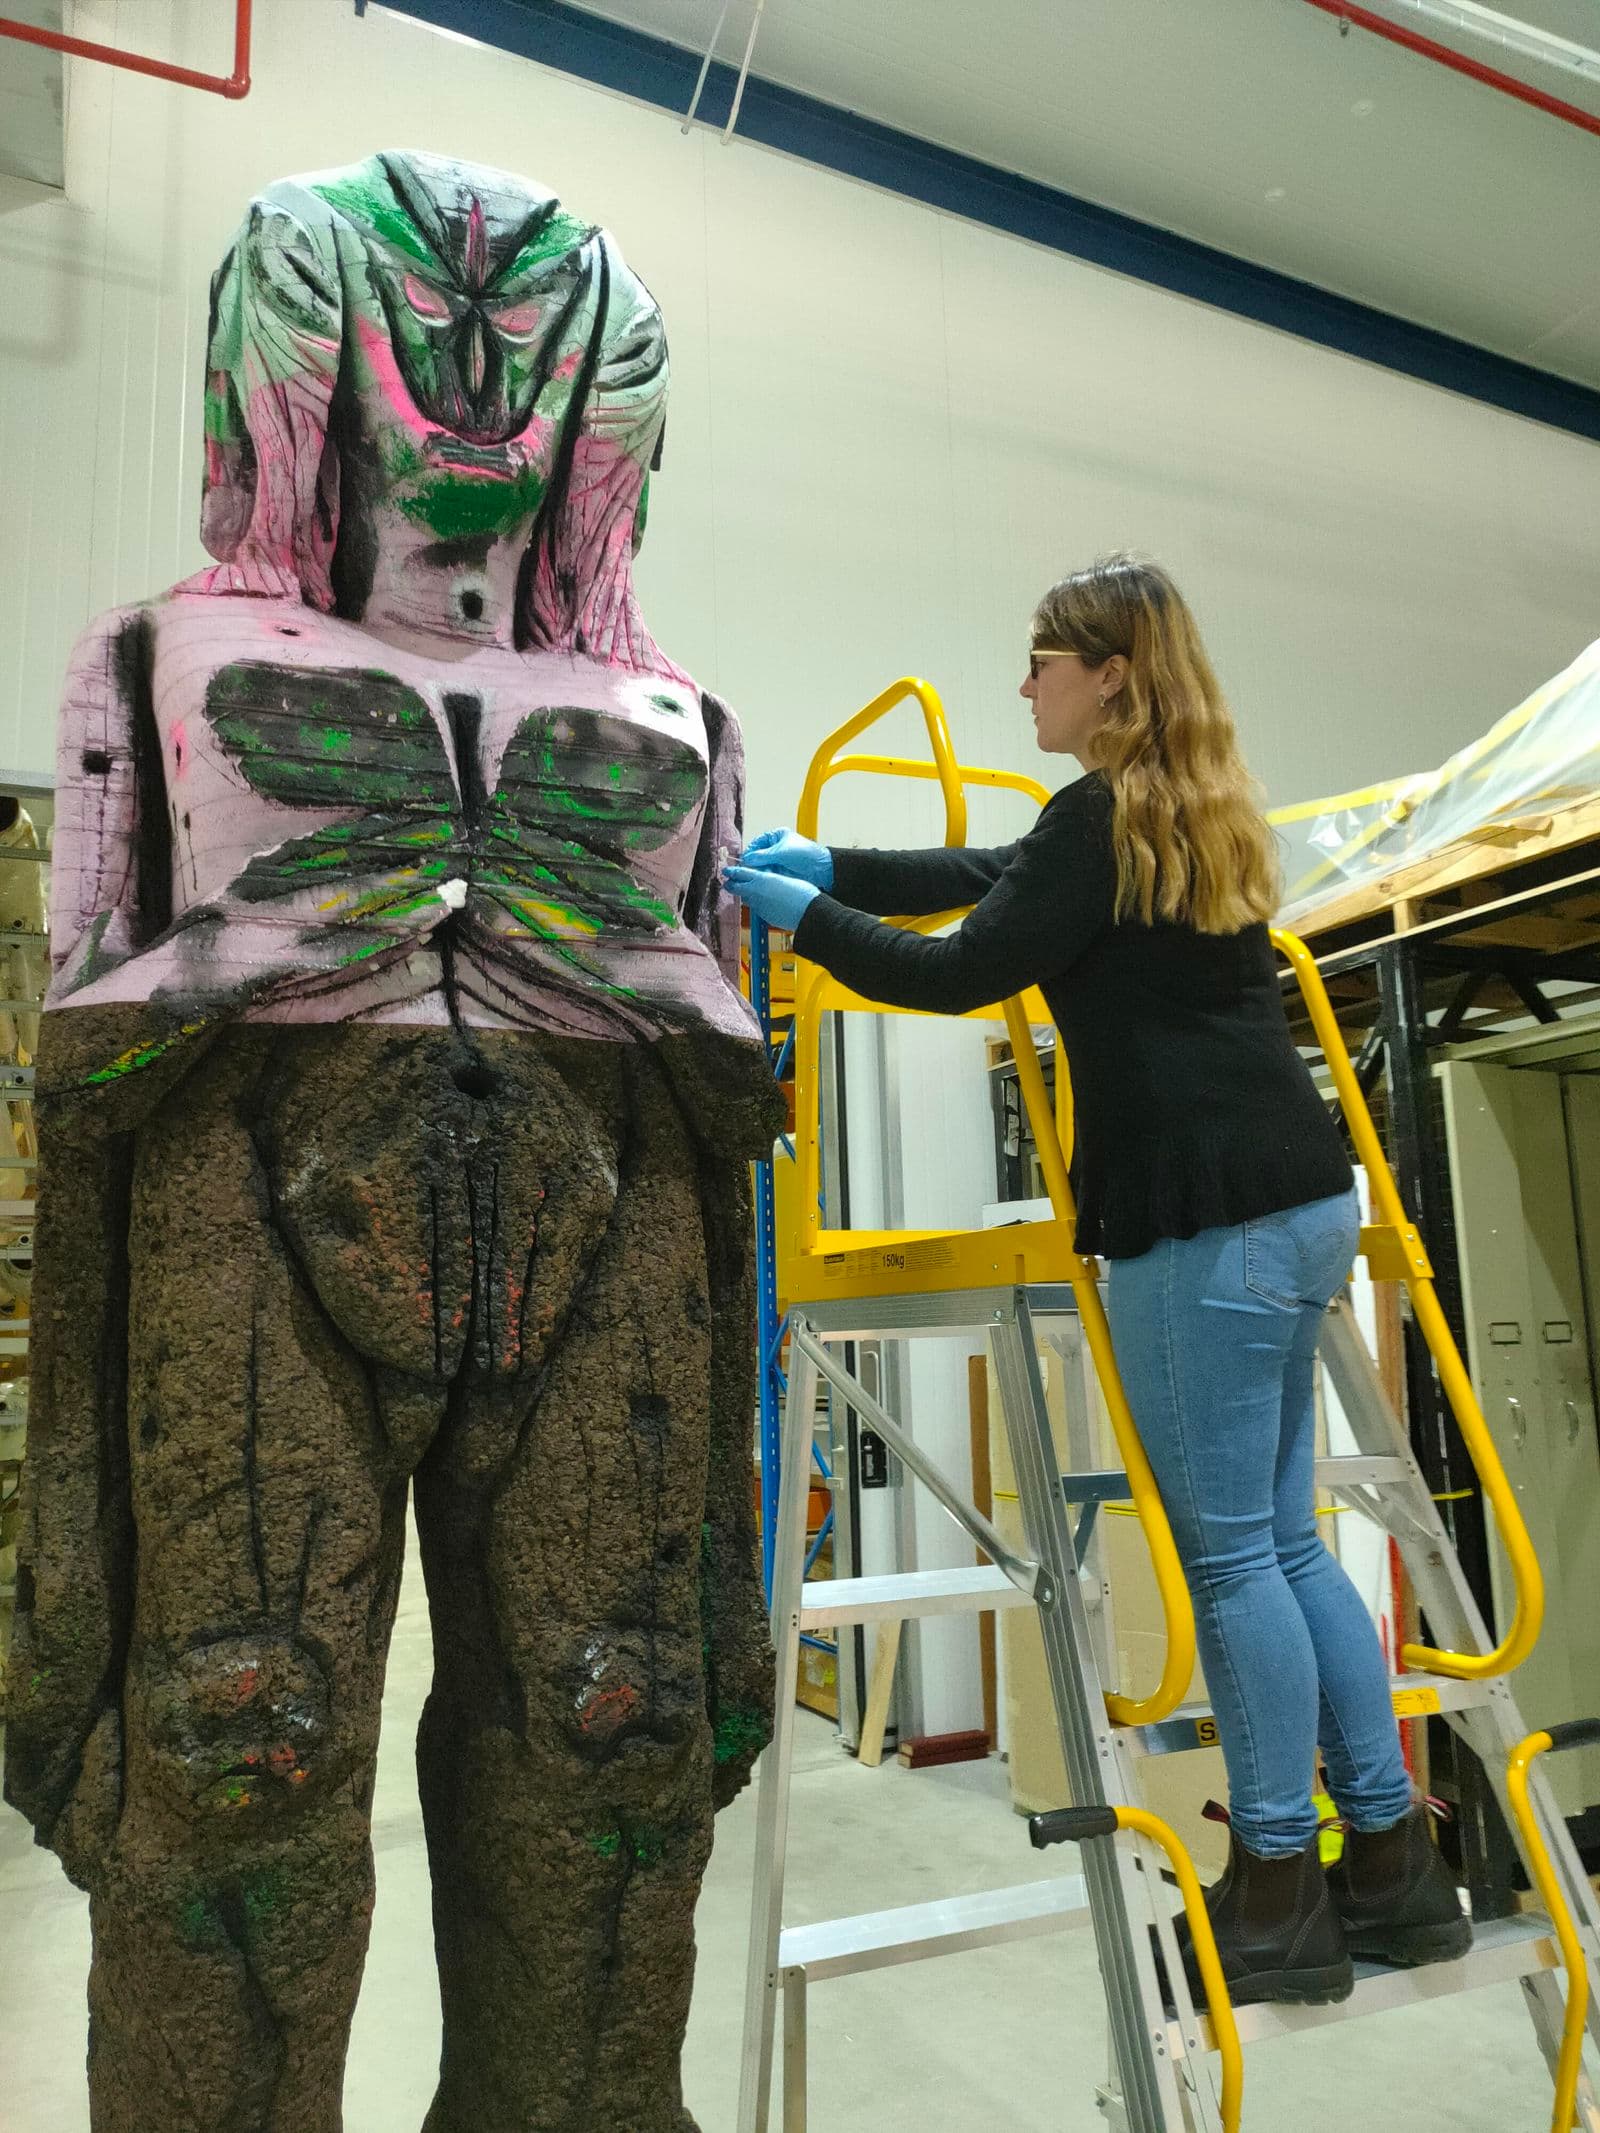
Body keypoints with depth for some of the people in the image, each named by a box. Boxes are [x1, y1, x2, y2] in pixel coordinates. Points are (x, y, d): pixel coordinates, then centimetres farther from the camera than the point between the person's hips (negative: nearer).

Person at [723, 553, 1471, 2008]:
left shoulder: (1104, 816, -10)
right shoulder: (1197, 815, 20)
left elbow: (960, 973, -9)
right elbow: (993, 878, 26)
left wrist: (803, 915, 3)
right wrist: (832, 865, 25)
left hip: (1208, 1223, -10)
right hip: (1295, 1201, 10)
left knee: (1229, 1556, 1)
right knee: (1282, 1541, 16)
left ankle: (1280, 1894, 16)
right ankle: (1394, 1862, 26)